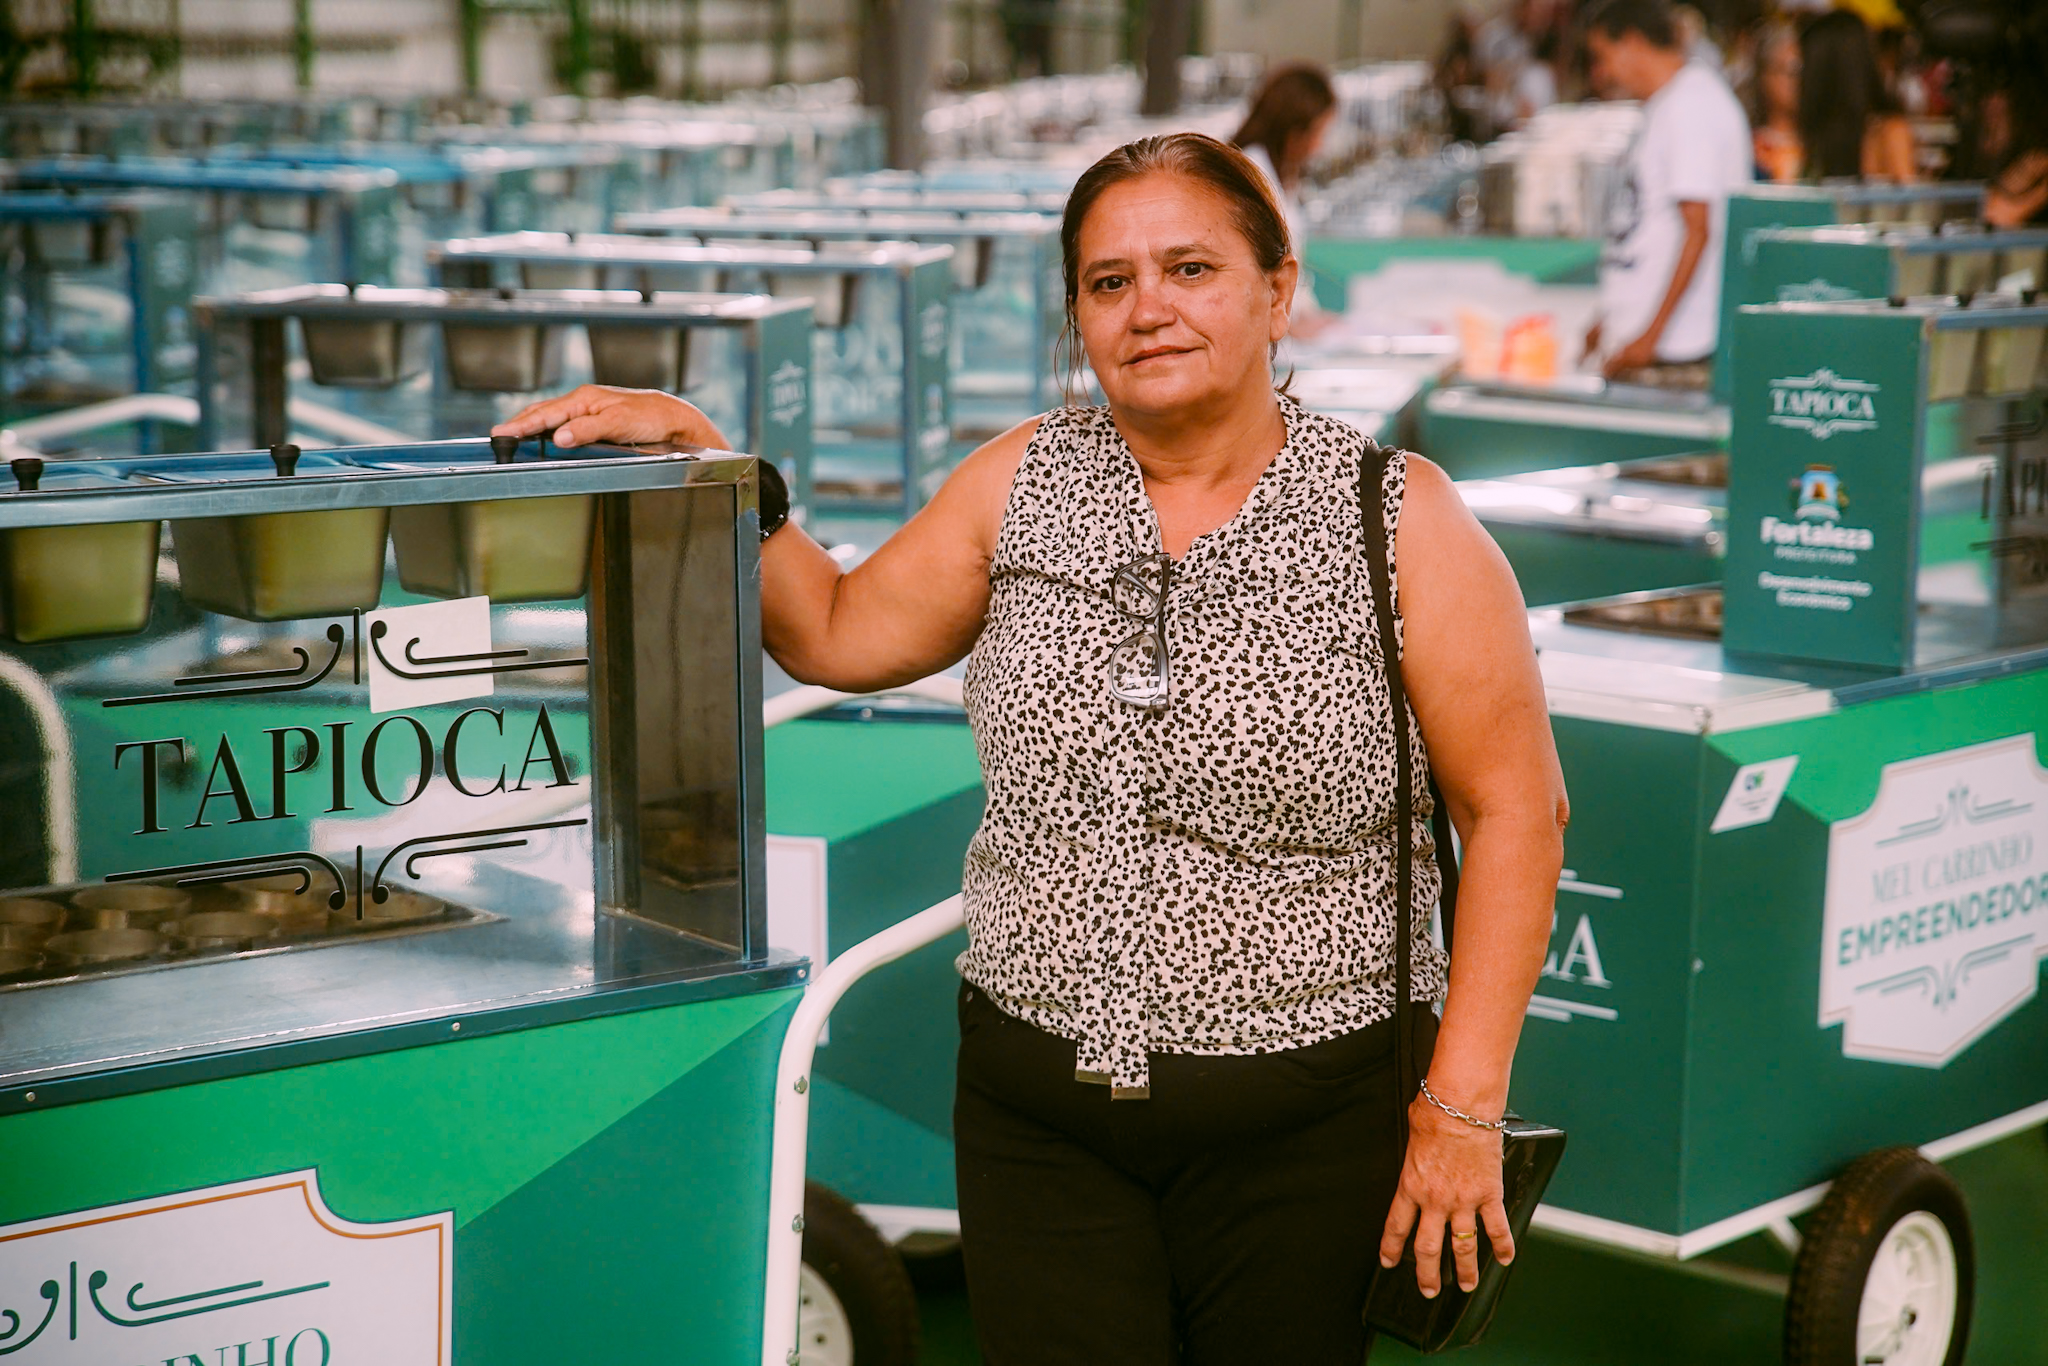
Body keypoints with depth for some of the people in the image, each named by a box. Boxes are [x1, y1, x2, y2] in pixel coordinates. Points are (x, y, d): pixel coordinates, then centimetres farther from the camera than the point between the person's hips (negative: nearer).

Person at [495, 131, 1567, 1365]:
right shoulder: (1025, 483, 4)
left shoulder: (1396, 518, -7)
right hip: (1036, 1112, 3)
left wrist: (1462, 1105, -10)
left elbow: (1514, 810, -6)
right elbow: (839, 636, 14)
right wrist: (693, 447, 3)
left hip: (1301, 1125, -2)